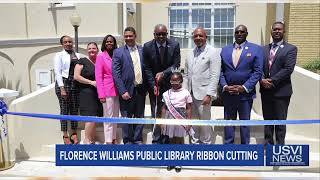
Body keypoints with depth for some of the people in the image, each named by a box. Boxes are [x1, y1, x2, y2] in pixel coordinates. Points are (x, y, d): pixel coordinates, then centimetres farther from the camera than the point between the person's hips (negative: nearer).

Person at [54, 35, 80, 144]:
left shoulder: (77, 55, 14)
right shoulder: (59, 55, 4)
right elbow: (57, 72, -4)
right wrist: (62, 88, -12)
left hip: (75, 83, 4)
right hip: (63, 83, -3)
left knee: (75, 109, 4)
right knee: (64, 110, -2)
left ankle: (74, 133, 13)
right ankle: (65, 135, 5)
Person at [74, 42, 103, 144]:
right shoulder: (82, 61, 0)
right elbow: (76, 76, -8)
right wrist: (91, 82, -14)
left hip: (97, 94, 5)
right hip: (86, 93, -5)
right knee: (90, 117, -12)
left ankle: (92, 140, 16)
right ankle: (86, 140, -1)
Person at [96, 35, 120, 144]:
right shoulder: (101, 56, -3)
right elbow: (98, 76, -7)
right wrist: (101, 94, -13)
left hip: (117, 90, 5)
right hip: (107, 90, -5)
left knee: (116, 116, 11)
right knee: (108, 116, 0)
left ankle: (114, 138, 21)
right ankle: (108, 140, 9)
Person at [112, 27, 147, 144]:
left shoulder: (142, 50, 7)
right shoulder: (118, 52, -3)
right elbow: (116, 74, -8)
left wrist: (146, 87, 3)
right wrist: (123, 91, -13)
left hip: (140, 89, 4)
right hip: (127, 91, -3)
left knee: (140, 116, 12)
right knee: (127, 117, 6)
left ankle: (138, 140, 26)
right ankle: (128, 141, 21)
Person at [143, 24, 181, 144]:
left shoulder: (174, 45, -6)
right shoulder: (147, 46, -6)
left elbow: (176, 65, -8)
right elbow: (147, 68, -4)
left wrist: (164, 73, -23)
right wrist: (153, 85, -11)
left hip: (170, 84, 0)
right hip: (155, 84, 0)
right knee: (156, 113, 4)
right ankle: (157, 140, 14)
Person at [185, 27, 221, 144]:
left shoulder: (213, 52, -4)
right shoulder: (190, 54, 13)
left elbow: (215, 76, -11)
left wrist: (209, 94, -17)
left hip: (203, 93, -5)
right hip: (191, 93, 5)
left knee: (205, 120, 2)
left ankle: (206, 143, 17)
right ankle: (194, 142, 24)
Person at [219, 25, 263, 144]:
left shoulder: (256, 49, 0)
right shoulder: (225, 50, 9)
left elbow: (257, 72, -6)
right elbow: (221, 71, 6)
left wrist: (244, 87, -14)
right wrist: (225, 86, -8)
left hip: (245, 93, -2)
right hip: (228, 93, 3)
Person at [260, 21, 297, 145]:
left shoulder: (291, 49, -2)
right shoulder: (264, 49, 12)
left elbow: (288, 69, -13)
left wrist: (272, 81, -18)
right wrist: (262, 80, -13)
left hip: (281, 91, -4)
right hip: (265, 90, 4)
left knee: (280, 120, 4)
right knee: (267, 119, 13)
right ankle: (268, 144, 27)